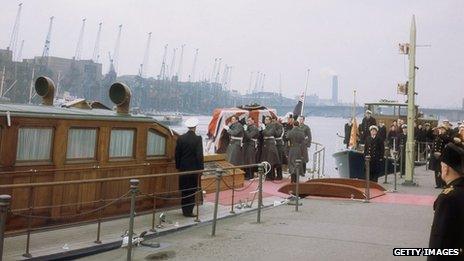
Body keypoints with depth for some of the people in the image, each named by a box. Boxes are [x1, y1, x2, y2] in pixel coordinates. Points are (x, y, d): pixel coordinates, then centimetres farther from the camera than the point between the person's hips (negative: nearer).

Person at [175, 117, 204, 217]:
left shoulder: (181, 138, 0)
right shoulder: (197, 139, -13)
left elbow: (177, 154, 4)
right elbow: (199, 155, -13)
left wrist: (178, 166, 15)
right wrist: (201, 168, -5)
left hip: (183, 168, 4)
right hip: (193, 168, -4)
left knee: (184, 190, 12)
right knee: (192, 190, 4)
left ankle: (184, 210, 20)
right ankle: (188, 211, 6)